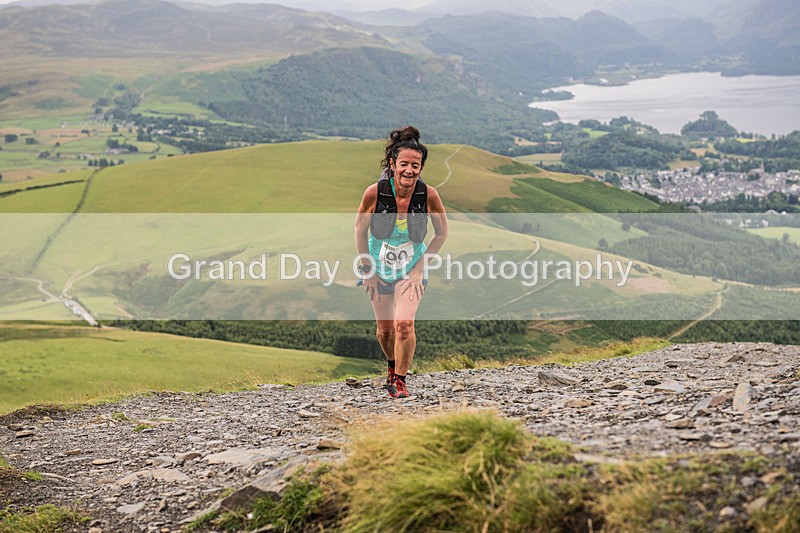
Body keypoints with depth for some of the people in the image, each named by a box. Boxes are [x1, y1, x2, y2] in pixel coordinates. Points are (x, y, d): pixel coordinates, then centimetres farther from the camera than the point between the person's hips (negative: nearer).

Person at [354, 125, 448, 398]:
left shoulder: (429, 195, -21)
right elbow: (360, 230, -6)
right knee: (385, 329, 12)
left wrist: (421, 265, -7)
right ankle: (392, 365, 44)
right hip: (379, 270, 1)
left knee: (404, 325, -18)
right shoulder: (374, 192, -23)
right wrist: (367, 270, -4)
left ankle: (400, 380, 4)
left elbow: (441, 233, -4)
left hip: (412, 271, -1)